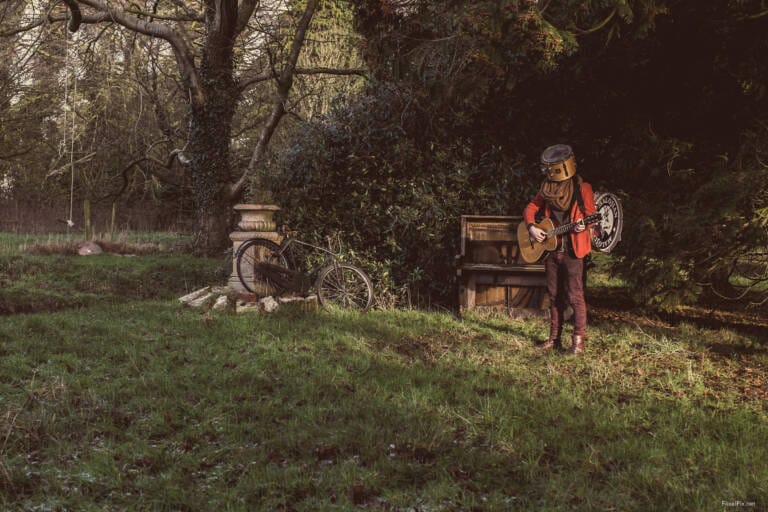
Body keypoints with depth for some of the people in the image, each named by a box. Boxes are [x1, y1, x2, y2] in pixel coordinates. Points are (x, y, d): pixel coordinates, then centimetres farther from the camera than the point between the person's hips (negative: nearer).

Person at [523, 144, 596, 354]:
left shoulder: (582, 188, -6)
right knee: (554, 296, 12)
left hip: (572, 250, -6)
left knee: (575, 296, -6)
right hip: (551, 249, 6)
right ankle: (555, 338, 20)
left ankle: (578, 341, -2)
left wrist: (584, 225, -27)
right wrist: (532, 227, -3)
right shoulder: (546, 188, 8)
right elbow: (530, 208, 15)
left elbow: (591, 216, -5)